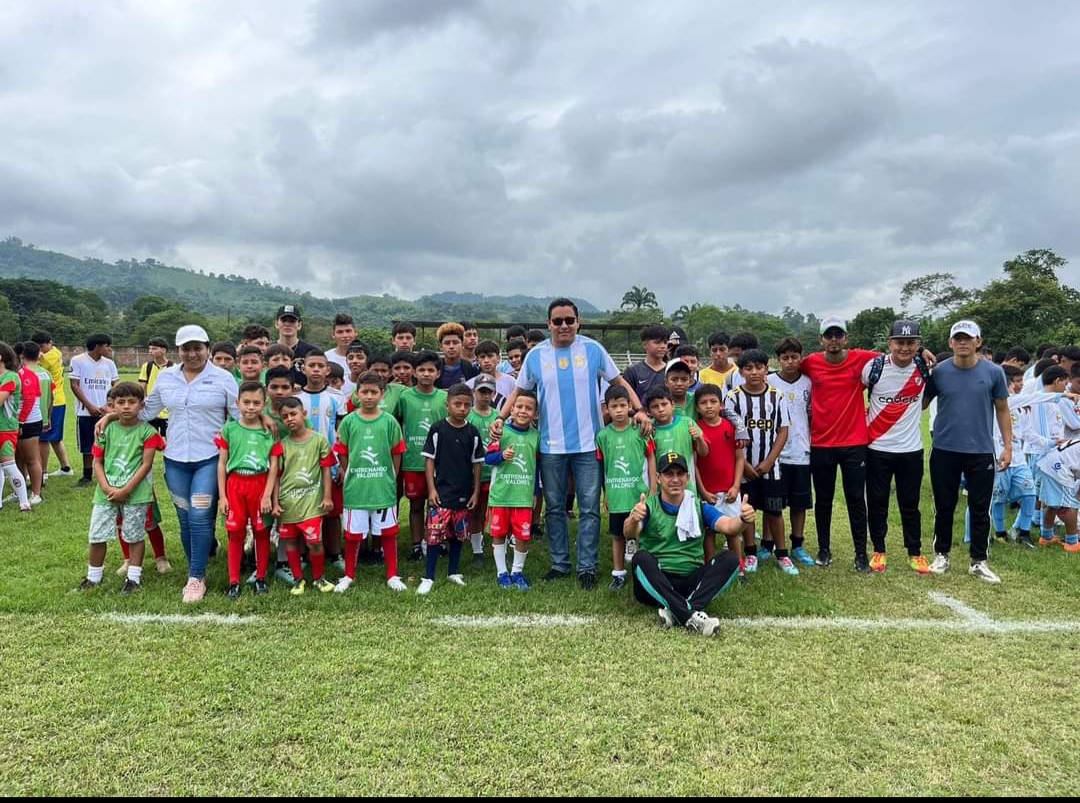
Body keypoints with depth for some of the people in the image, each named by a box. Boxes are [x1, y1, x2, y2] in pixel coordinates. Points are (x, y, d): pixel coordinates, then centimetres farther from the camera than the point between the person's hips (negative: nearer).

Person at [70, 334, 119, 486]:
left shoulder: (109, 363, 7)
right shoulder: (78, 361, -3)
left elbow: (116, 386, 8)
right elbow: (74, 385, -5)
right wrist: (90, 406, -12)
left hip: (106, 411, 2)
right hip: (85, 411, -2)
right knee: (87, 446, 6)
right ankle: (87, 476, 17)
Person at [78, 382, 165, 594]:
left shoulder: (147, 432, -7)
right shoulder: (107, 430, 4)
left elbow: (146, 464, -10)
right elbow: (97, 461, 5)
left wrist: (125, 490, -14)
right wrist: (106, 487, -10)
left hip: (136, 493, -4)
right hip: (106, 492, 4)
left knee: (135, 536, 7)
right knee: (97, 536, 10)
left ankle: (133, 577, 20)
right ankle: (94, 577, 29)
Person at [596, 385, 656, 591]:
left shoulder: (640, 431, -5)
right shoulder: (603, 435, 0)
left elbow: (651, 458, -1)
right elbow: (602, 465, 6)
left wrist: (653, 489, -3)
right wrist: (606, 493, 8)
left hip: (640, 493, -2)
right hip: (616, 495, 2)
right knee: (617, 536, 12)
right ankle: (618, 574, 24)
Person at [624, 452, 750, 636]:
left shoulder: (699, 507, 8)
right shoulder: (648, 506, 0)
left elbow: (728, 526, -9)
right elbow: (628, 534, -20)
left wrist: (743, 519, -33)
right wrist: (633, 520, -44)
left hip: (692, 583, 3)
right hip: (656, 585, -2)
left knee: (730, 559, -19)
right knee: (641, 558, -31)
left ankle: (675, 612, -30)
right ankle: (690, 616, -36)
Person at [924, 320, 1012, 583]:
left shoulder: (994, 372, -1)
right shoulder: (938, 371, -3)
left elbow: (1002, 410, 6)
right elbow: (920, 403, 5)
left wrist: (1008, 446, 3)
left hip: (981, 452, 0)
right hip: (944, 451, 0)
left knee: (980, 509, 7)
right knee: (944, 507, 10)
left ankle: (978, 561, 20)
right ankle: (941, 555, 25)